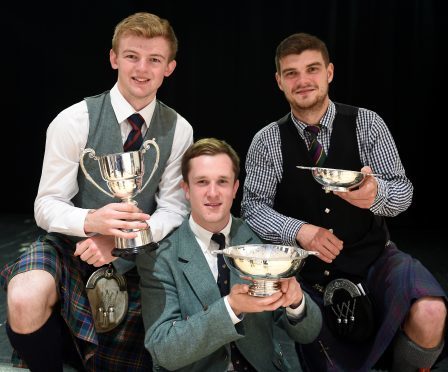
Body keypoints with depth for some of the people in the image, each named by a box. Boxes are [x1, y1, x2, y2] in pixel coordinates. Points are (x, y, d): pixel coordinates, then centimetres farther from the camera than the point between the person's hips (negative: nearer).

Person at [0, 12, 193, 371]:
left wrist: (121, 239, -26)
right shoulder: (74, 121, -16)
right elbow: (47, 207, -14)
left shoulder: (179, 130, -8)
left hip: (132, 258, 3)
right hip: (71, 247, -3)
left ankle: (72, 338, 40)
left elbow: (173, 207, -8)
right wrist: (91, 221, -37)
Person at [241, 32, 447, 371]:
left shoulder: (366, 124, -5)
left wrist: (375, 193, -31)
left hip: (373, 259, 0)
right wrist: (300, 231, -24)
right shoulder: (267, 141, -3)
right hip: (310, 274, 1)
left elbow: (403, 191, -7)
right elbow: (253, 207, -6)